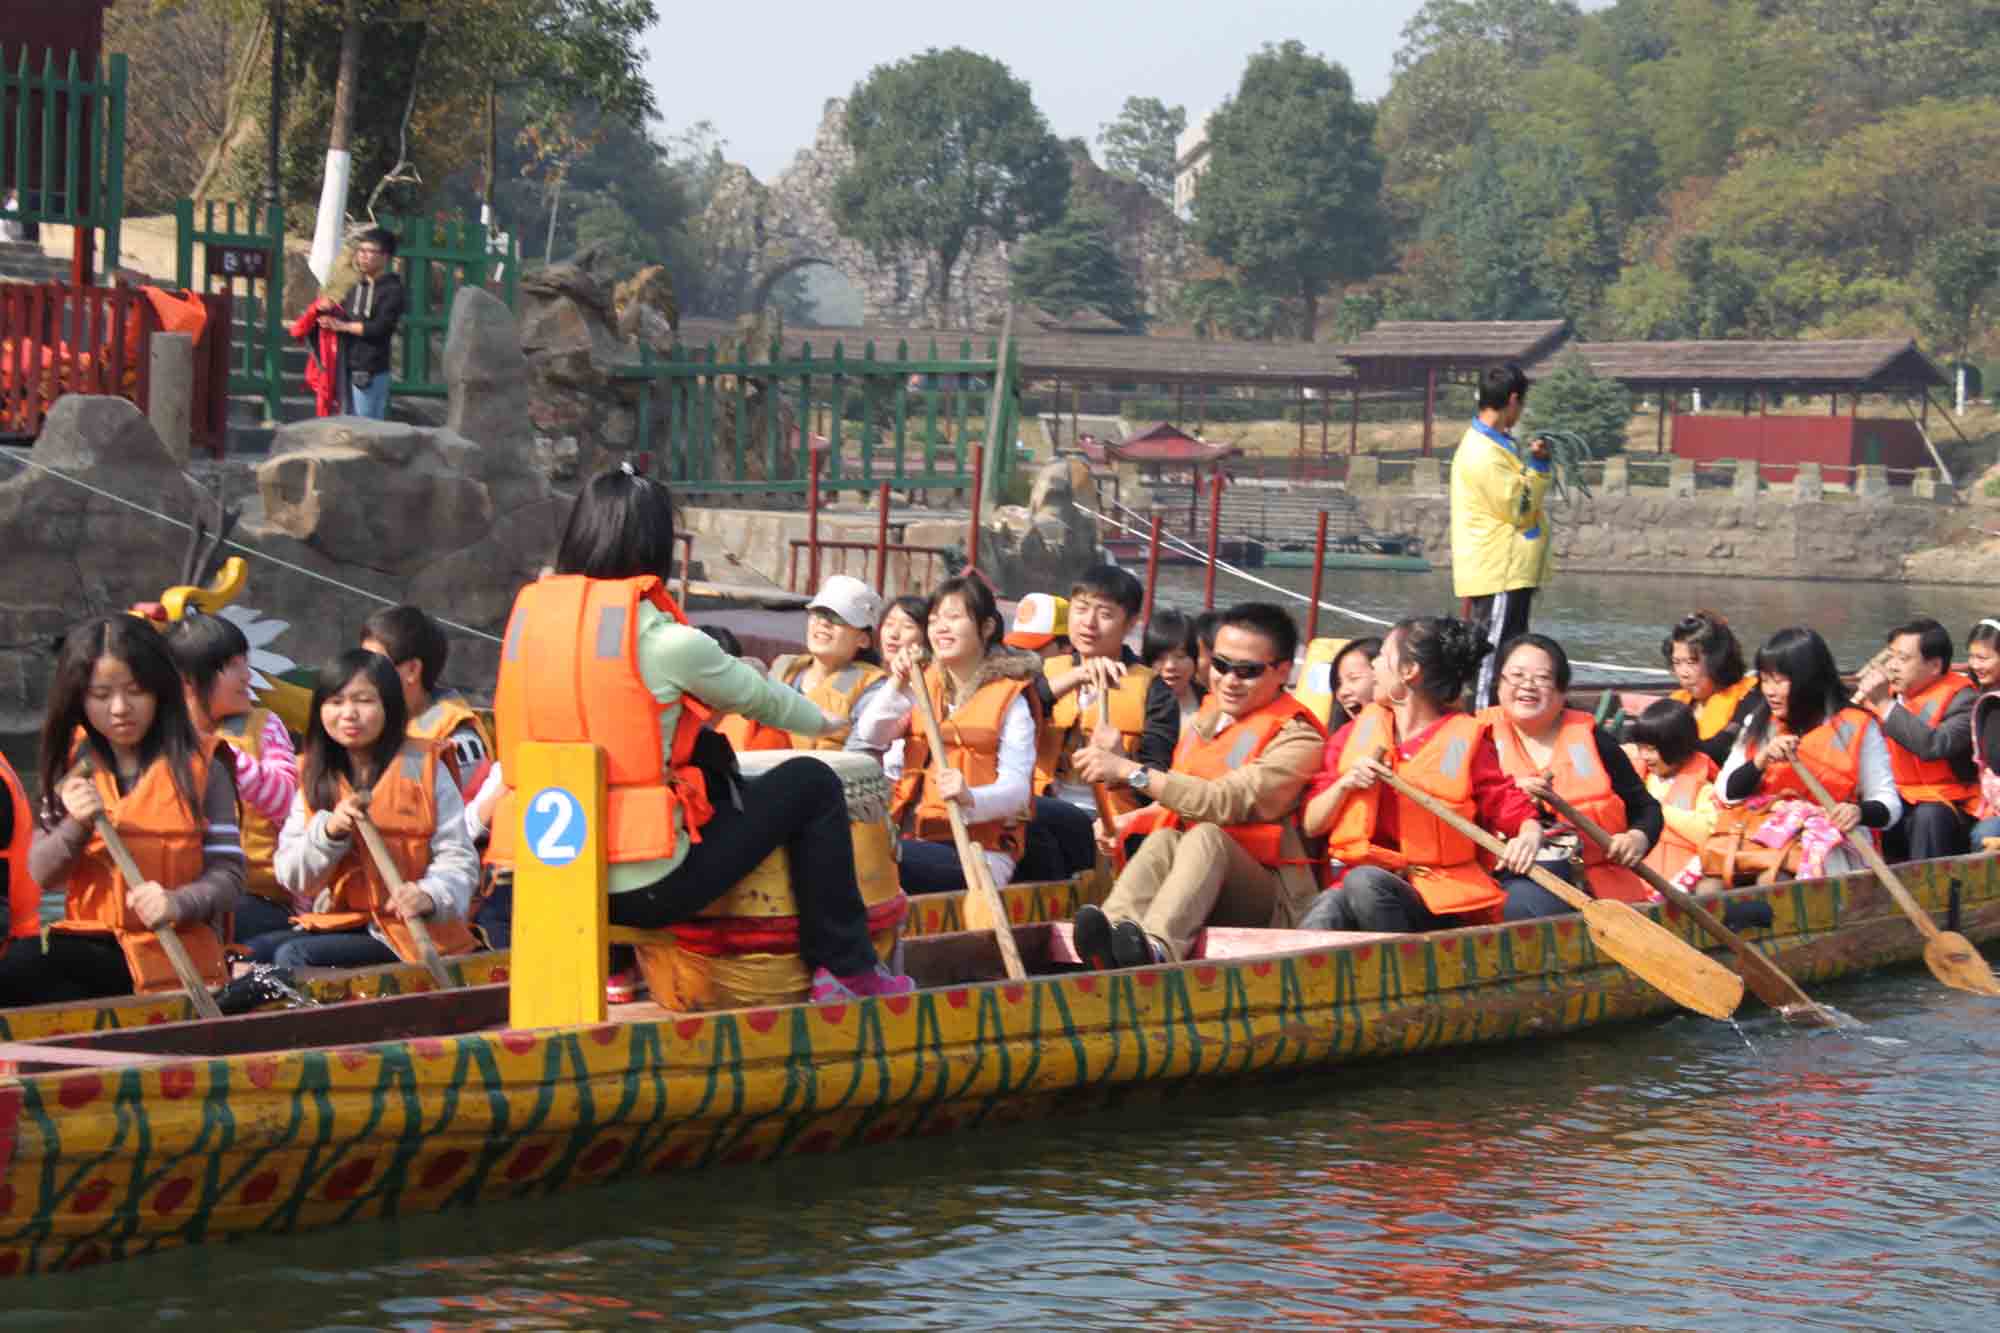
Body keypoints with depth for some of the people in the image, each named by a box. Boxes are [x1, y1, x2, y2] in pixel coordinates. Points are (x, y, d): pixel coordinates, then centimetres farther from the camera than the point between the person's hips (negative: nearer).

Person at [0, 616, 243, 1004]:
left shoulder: (199, 770, 0)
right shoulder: (72, 771, 11)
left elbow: (228, 877, -3)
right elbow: (41, 874, 7)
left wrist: (176, 903, -24)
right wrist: (78, 826, -13)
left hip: (175, 952, -3)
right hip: (92, 940, 3)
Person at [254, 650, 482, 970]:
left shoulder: (422, 768, -1)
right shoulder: (315, 779, 11)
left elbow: (458, 859, -7)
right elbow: (291, 878, 5)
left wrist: (430, 895, -28)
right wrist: (329, 832, -13)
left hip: (411, 933, -5)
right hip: (336, 924, 5)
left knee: (294, 956, -24)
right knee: (252, 953, -18)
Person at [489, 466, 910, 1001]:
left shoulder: (529, 614, 5)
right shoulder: (666, 640, -11)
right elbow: (758, 699, 7)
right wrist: (822, 721, 29)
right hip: (645, 890, -7)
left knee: (707, 756, 29)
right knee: (812, 785, 11)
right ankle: (847, 969, 18)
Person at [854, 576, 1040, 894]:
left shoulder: (1008, 698, -1)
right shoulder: (923, 684, 16)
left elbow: (1017, 789, -11)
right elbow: (869, 737, 4)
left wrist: (970, 799, -30)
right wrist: (897, 686, -9)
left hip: (978, 853, -5)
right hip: (915, 838, 5)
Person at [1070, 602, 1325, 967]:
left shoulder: (1296, 738, -5)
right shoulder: (1207, 721, 18)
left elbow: (1227, 803, -20)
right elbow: (1179, 807, 28)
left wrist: (1130, 772, -22)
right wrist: (1127, 823, 6)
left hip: (1275, 902, -5)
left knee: (1207, 836, -32)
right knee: (1164, 840, -24)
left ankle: (1155, 948, -61)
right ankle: (1113, 931, -54)